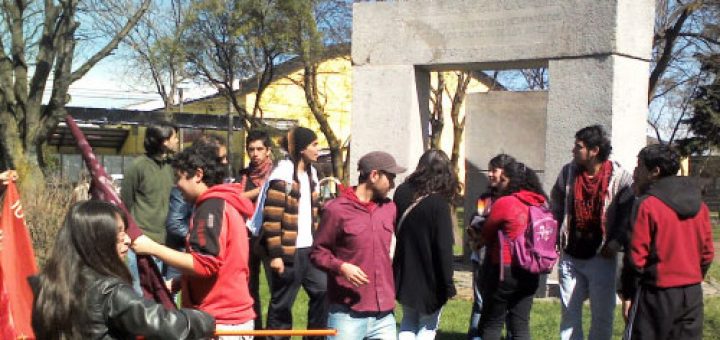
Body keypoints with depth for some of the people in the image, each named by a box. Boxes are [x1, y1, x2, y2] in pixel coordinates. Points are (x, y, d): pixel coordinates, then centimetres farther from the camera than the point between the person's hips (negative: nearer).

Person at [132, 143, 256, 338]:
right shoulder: (224, 204, 17)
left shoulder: (212, 206, -14)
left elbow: (205, 264, -22)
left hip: (222, 322, -10)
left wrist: (153, 248, -17)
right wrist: (176, 283, 10)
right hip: (230, 315, 10)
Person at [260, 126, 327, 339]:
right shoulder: (282, 174, -13)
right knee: (282, 303, 2)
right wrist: (275, 254, -18)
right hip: (289, 251, -8)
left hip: (309, 249, 8)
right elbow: (271, 218, -16)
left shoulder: (310, 173, 13)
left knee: (323, 291, 8)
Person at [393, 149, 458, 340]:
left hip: (404, 274, 5)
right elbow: (444, 248, -18)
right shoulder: (439, 204, -19)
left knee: (408, 322, 19)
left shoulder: (402, 193, -3)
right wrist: (448, 284, -12)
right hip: (429, 279, -5)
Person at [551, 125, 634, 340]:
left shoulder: (620, 177, -10)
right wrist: (557, 236, 5)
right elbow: (556, 206, 13)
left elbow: (630, 213, -6)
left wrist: (618, 241, -15)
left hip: (601, 257, -3)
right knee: (569, 312, 10)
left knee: (602, 315, 6)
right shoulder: (568, 172, 2)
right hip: (570, 256, 4)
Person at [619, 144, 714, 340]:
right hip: (693, 294, 6)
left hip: (658, 295, -6)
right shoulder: (699, 204, 7)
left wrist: (627, 294, -4)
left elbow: (636, 256, -13)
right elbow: (707, 253, 12)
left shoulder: (647, 205, -12)